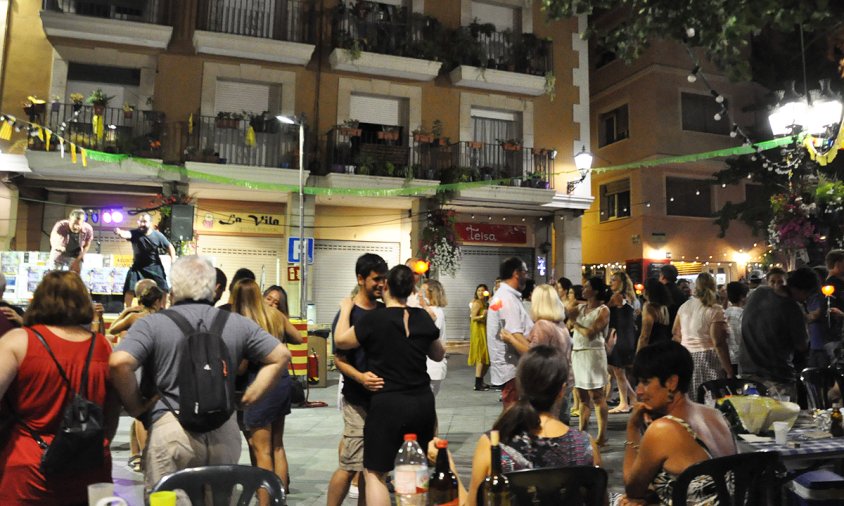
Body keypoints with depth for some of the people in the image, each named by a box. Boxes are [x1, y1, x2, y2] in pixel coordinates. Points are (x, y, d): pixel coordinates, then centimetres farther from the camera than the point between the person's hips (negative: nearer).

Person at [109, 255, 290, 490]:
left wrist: (135, 407, -2)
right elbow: (281, 355, 8)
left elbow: (119, 362, -16)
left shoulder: (152, 324, -2)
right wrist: (248, 398, 7)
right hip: (224, 431, 3)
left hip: (170, 429, -3)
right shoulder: (238, 324, 8)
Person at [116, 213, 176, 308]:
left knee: (162, 289, 5)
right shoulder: (135, 233, -16)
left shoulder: (158, 236, -14)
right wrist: (120, 232, -65)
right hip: (138, 266, 0)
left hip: (154, 266, 0)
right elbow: (127, 234, -41)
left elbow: (169, 247, -2)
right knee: (129, 289, -5)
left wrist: (173, 261, -12)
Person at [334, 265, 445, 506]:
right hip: (423, 402, 5)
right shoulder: (422, 317, 2)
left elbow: (341, 341, 1)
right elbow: (438, 355, 16)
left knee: (374, 472, 7)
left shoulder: (374, 318, -11)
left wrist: (345, 310, 14)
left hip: (388, 404, -5)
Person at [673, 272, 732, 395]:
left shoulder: (684, 306, 7)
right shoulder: (715, 310, -9)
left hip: (686, 358, 5)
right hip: (708, 360, -5)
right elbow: (719, 343, -15)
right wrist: (729, 371, -11)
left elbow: (675, 334, 13)